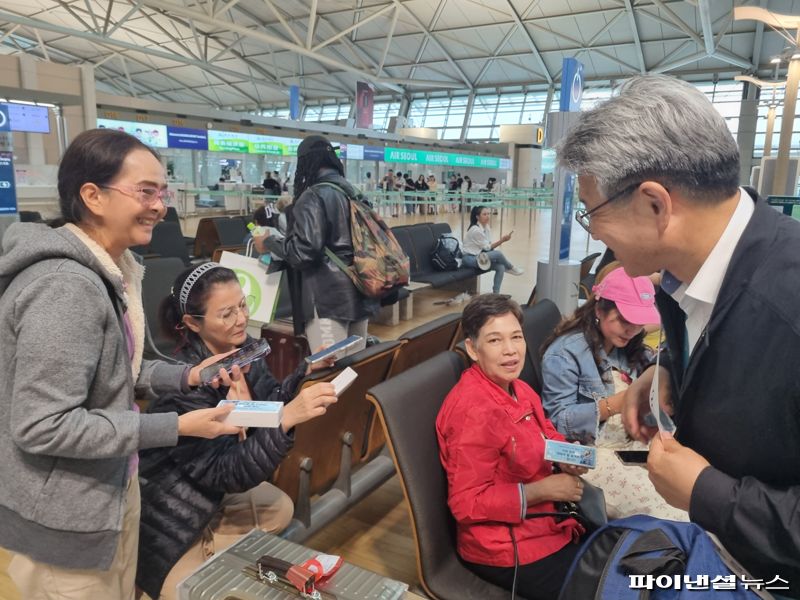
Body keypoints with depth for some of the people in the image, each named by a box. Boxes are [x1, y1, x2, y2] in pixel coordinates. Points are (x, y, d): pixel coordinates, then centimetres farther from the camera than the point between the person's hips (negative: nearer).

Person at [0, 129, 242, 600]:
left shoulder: (113, 270, 3)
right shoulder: (65, 286, -28)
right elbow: (42, 427, -28)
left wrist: (186, 376, -1)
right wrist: (177, 427, -26)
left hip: (112, 488, 9)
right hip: (64, 520, -9)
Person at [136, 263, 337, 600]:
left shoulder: (243, 348, -10)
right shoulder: (184, 382, -32)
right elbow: (226, 472, -33)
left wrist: (308, 370, -15)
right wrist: (289, 418, -45)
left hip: (211, 489, 8)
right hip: (169, 510, -7)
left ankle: (203, 547, 15)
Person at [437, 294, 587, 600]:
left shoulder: (518, 389, 0)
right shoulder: (473, 410, -27)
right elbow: (466, 504, -25)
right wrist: (542, 490, -23)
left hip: (546, 523, 8)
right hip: (508, 548, -8)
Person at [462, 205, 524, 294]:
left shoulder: (486, 227, 6)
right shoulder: (476, 230, -20)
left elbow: (489, 246, 7)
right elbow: (487, 247, -14)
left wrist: (501, 240, -11)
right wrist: (502, 240, -17)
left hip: (480, 256, 8)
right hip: (470, 258, -8)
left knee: (501, 267, -14)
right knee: (498, 254, -25)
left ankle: (496, 293, -7)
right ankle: (511, 268, 2)